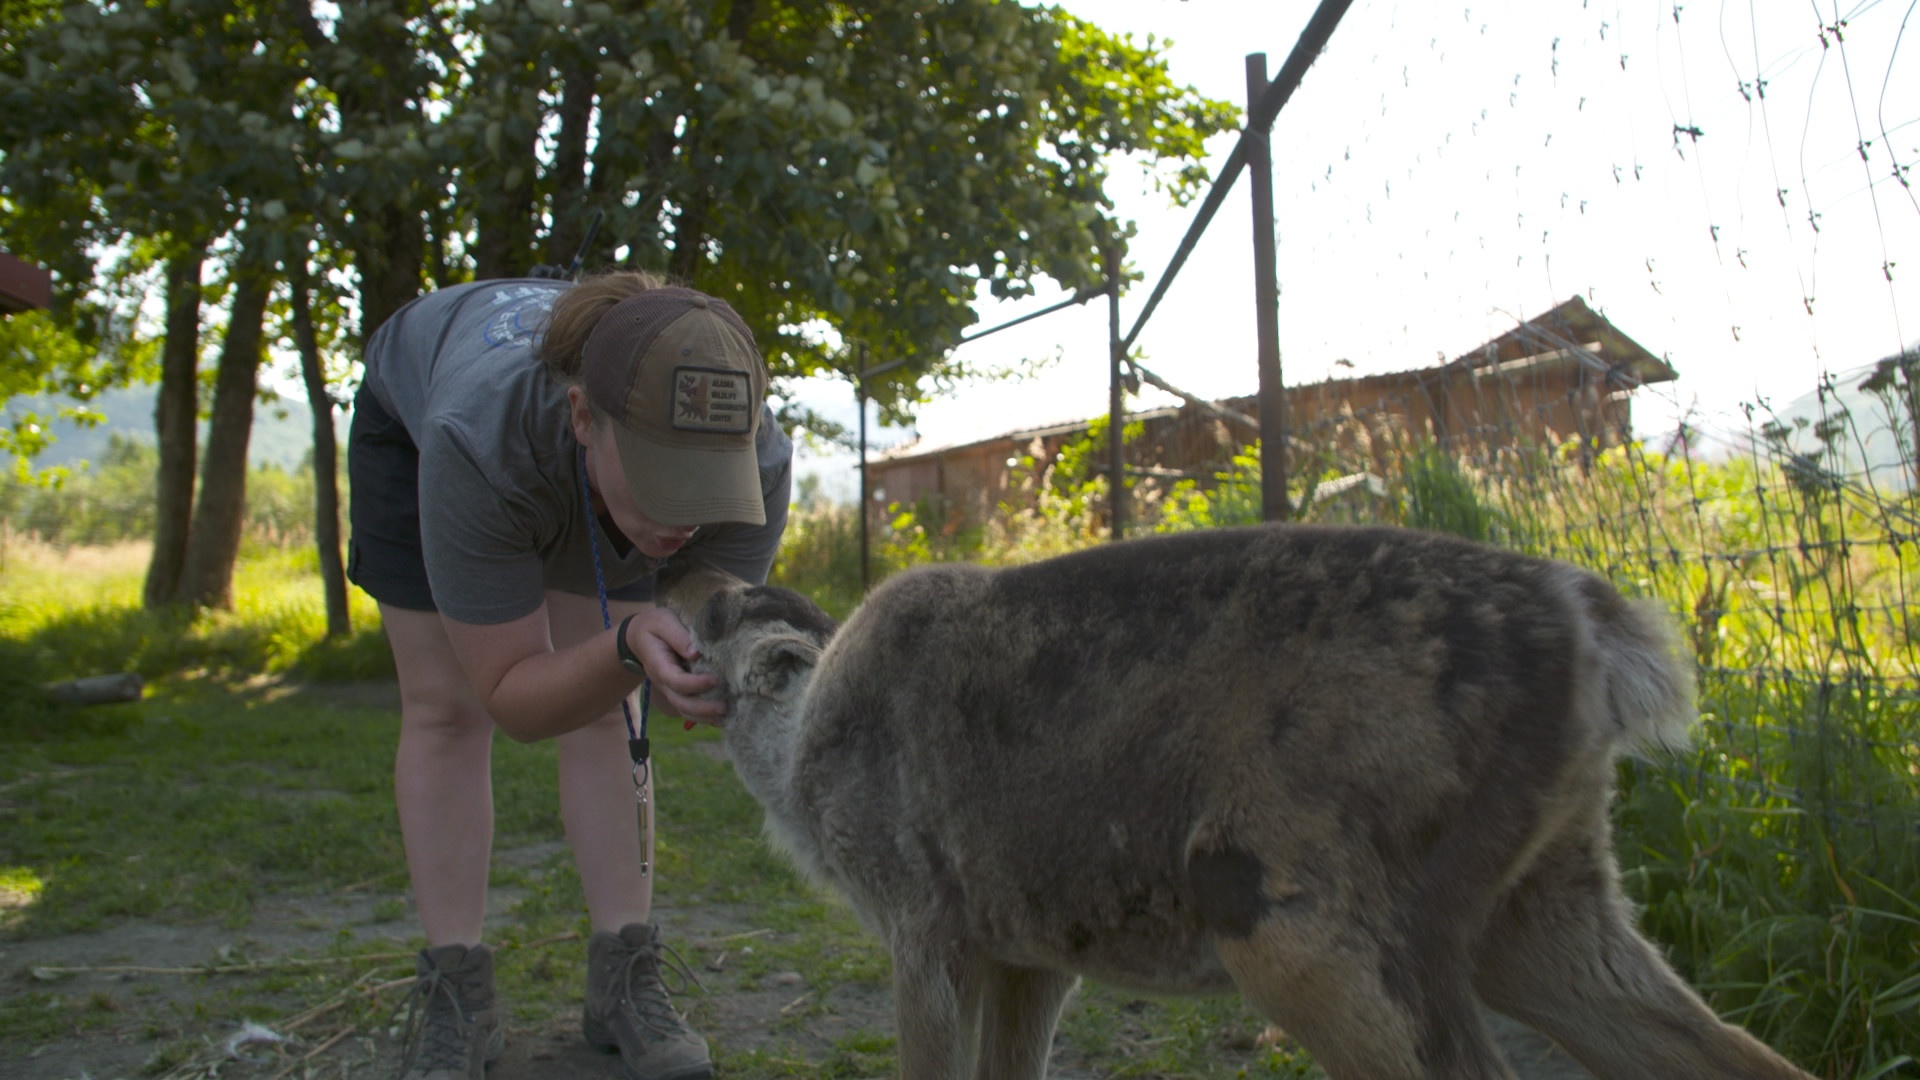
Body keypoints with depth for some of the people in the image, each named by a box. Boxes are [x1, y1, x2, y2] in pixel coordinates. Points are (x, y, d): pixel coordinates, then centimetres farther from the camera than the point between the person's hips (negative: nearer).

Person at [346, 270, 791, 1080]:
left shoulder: (754, 455, -38)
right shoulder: (478, 438, -46)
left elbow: (718, 638, -28)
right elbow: (515, 699, -36)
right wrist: (630, 649, -55)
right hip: (414, 416, -2)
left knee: (607, 703, -6)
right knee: (445, 707, -5)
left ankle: (625, 979, 1)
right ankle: (454, 993, 2)